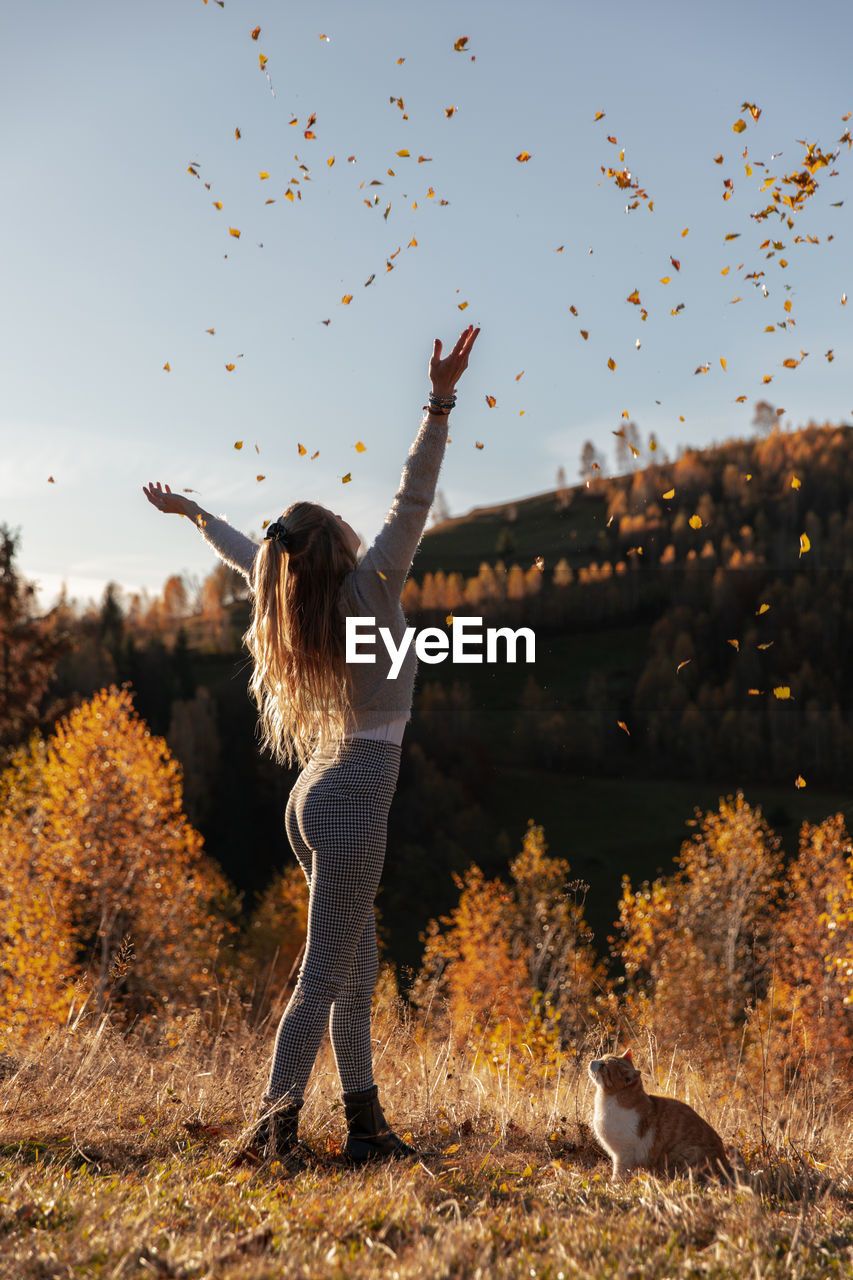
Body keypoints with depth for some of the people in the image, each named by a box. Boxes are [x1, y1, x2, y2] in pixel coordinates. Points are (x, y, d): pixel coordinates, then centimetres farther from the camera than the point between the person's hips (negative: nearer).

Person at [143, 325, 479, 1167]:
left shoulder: (290, 605, 8)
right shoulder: (369, 588, -9)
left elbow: (247, 554, 25)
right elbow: (412, 502, -18)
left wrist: (188, 512, 42)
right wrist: (440, 403, -23)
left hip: (316, 795, 8)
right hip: (355, 794, -8)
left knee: (358, 970, 13)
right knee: (323, 978, -5)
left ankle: (365, 1124, 18)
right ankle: (276, 1123, -3)